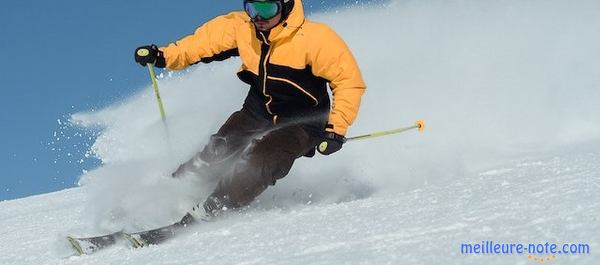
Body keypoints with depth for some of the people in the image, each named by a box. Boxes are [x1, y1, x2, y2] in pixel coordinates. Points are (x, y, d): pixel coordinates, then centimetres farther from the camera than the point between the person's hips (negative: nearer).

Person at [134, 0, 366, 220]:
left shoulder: (315, 39, -26)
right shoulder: (241, 27, -12)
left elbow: (349, 80, -20)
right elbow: (205, 41, 2)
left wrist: (336, 129, -26)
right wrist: (164, 56, -13)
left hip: (300, 124, -5)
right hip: (257, 113, 5)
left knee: (259, 162, -27)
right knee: (216, 153, -13)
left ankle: (207, 214, -24)